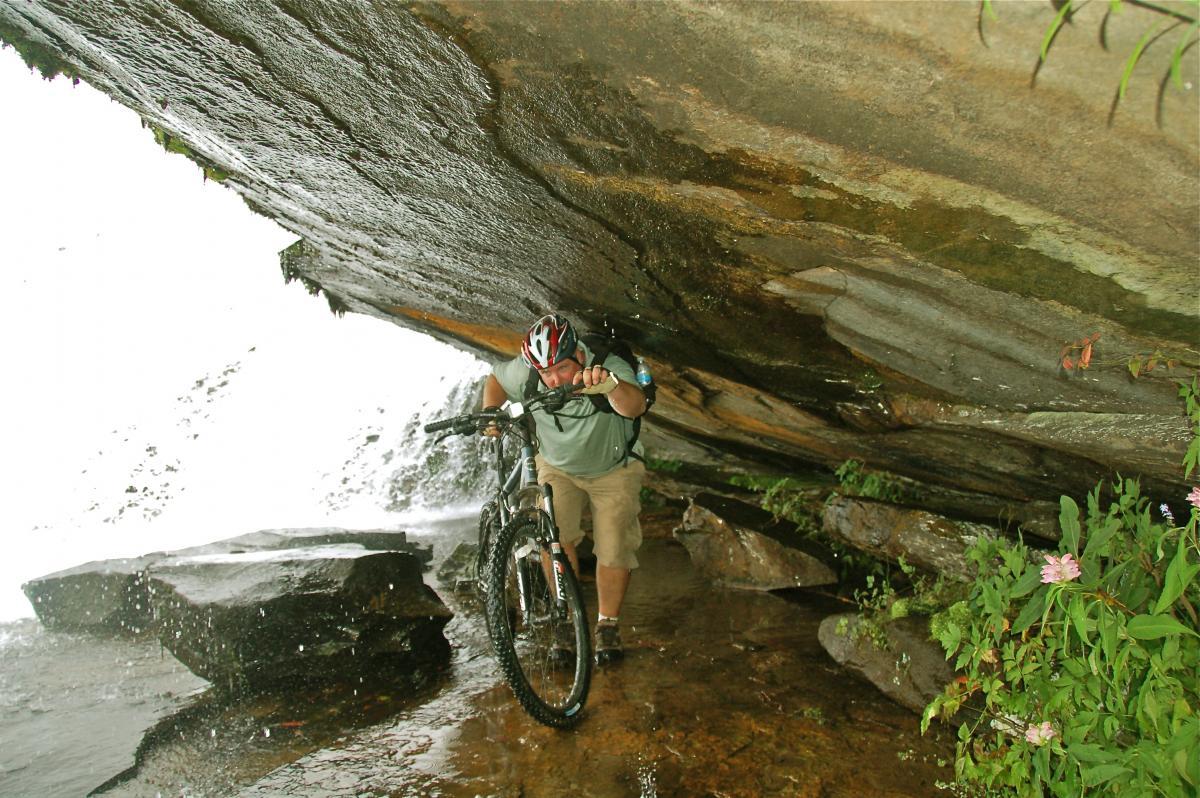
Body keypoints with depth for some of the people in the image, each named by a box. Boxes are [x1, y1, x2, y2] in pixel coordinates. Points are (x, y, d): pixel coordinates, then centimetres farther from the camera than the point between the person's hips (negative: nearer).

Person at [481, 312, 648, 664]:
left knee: (614, 549, -8)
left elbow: (635, 406, -53)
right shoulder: (525, 372, -24)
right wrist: (490, 413, -20)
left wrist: (610, 385, -75)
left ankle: (608, 625, 15)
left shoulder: (610, 367, -33)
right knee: (555, 535, -20)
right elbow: (495, 380, -1)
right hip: (558, 468, 2)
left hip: (613, 470, -1)